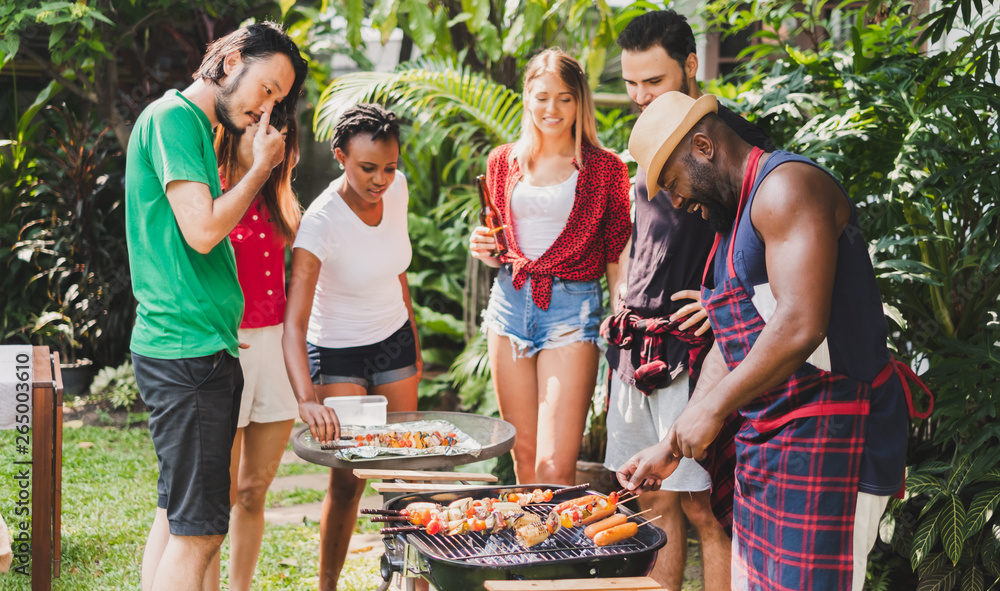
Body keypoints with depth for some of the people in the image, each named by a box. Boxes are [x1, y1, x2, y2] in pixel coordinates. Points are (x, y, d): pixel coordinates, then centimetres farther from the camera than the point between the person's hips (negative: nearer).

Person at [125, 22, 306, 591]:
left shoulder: (196, 127, 18)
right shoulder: (173, 117, -10)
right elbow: (202, 232, -18)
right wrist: (261, 167, -8)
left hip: (201, 349, 11)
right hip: (188, 350, -11)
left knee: (177, 517, 15)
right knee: (198, 531, -9)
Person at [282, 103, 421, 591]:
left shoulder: (397, 188, -10)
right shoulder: (321, 222, -29)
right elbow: (294, 322, -36)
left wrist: (414, 344, 15)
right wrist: (307, 400, -50)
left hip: (394, 340, 5)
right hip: (337, 353, -5)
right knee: (348, 477, -8)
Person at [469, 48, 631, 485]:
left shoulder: (604, 168, 0)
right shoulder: (503, 162, 11)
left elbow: (616, 258, 3)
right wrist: (486, 251, 0)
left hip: (573, 307, -4)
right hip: (511, 301, 4)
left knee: (555, 468, -12)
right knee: (524, 458, 8)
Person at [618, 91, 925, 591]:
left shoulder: (786, 187, -12)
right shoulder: (738, 216, 21)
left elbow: (800, 327, -24)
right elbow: (732, 351, 24)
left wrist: (713, 408, -15)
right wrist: (671, 447, 19)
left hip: (826, 442, -10)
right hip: (770, 447, 10)